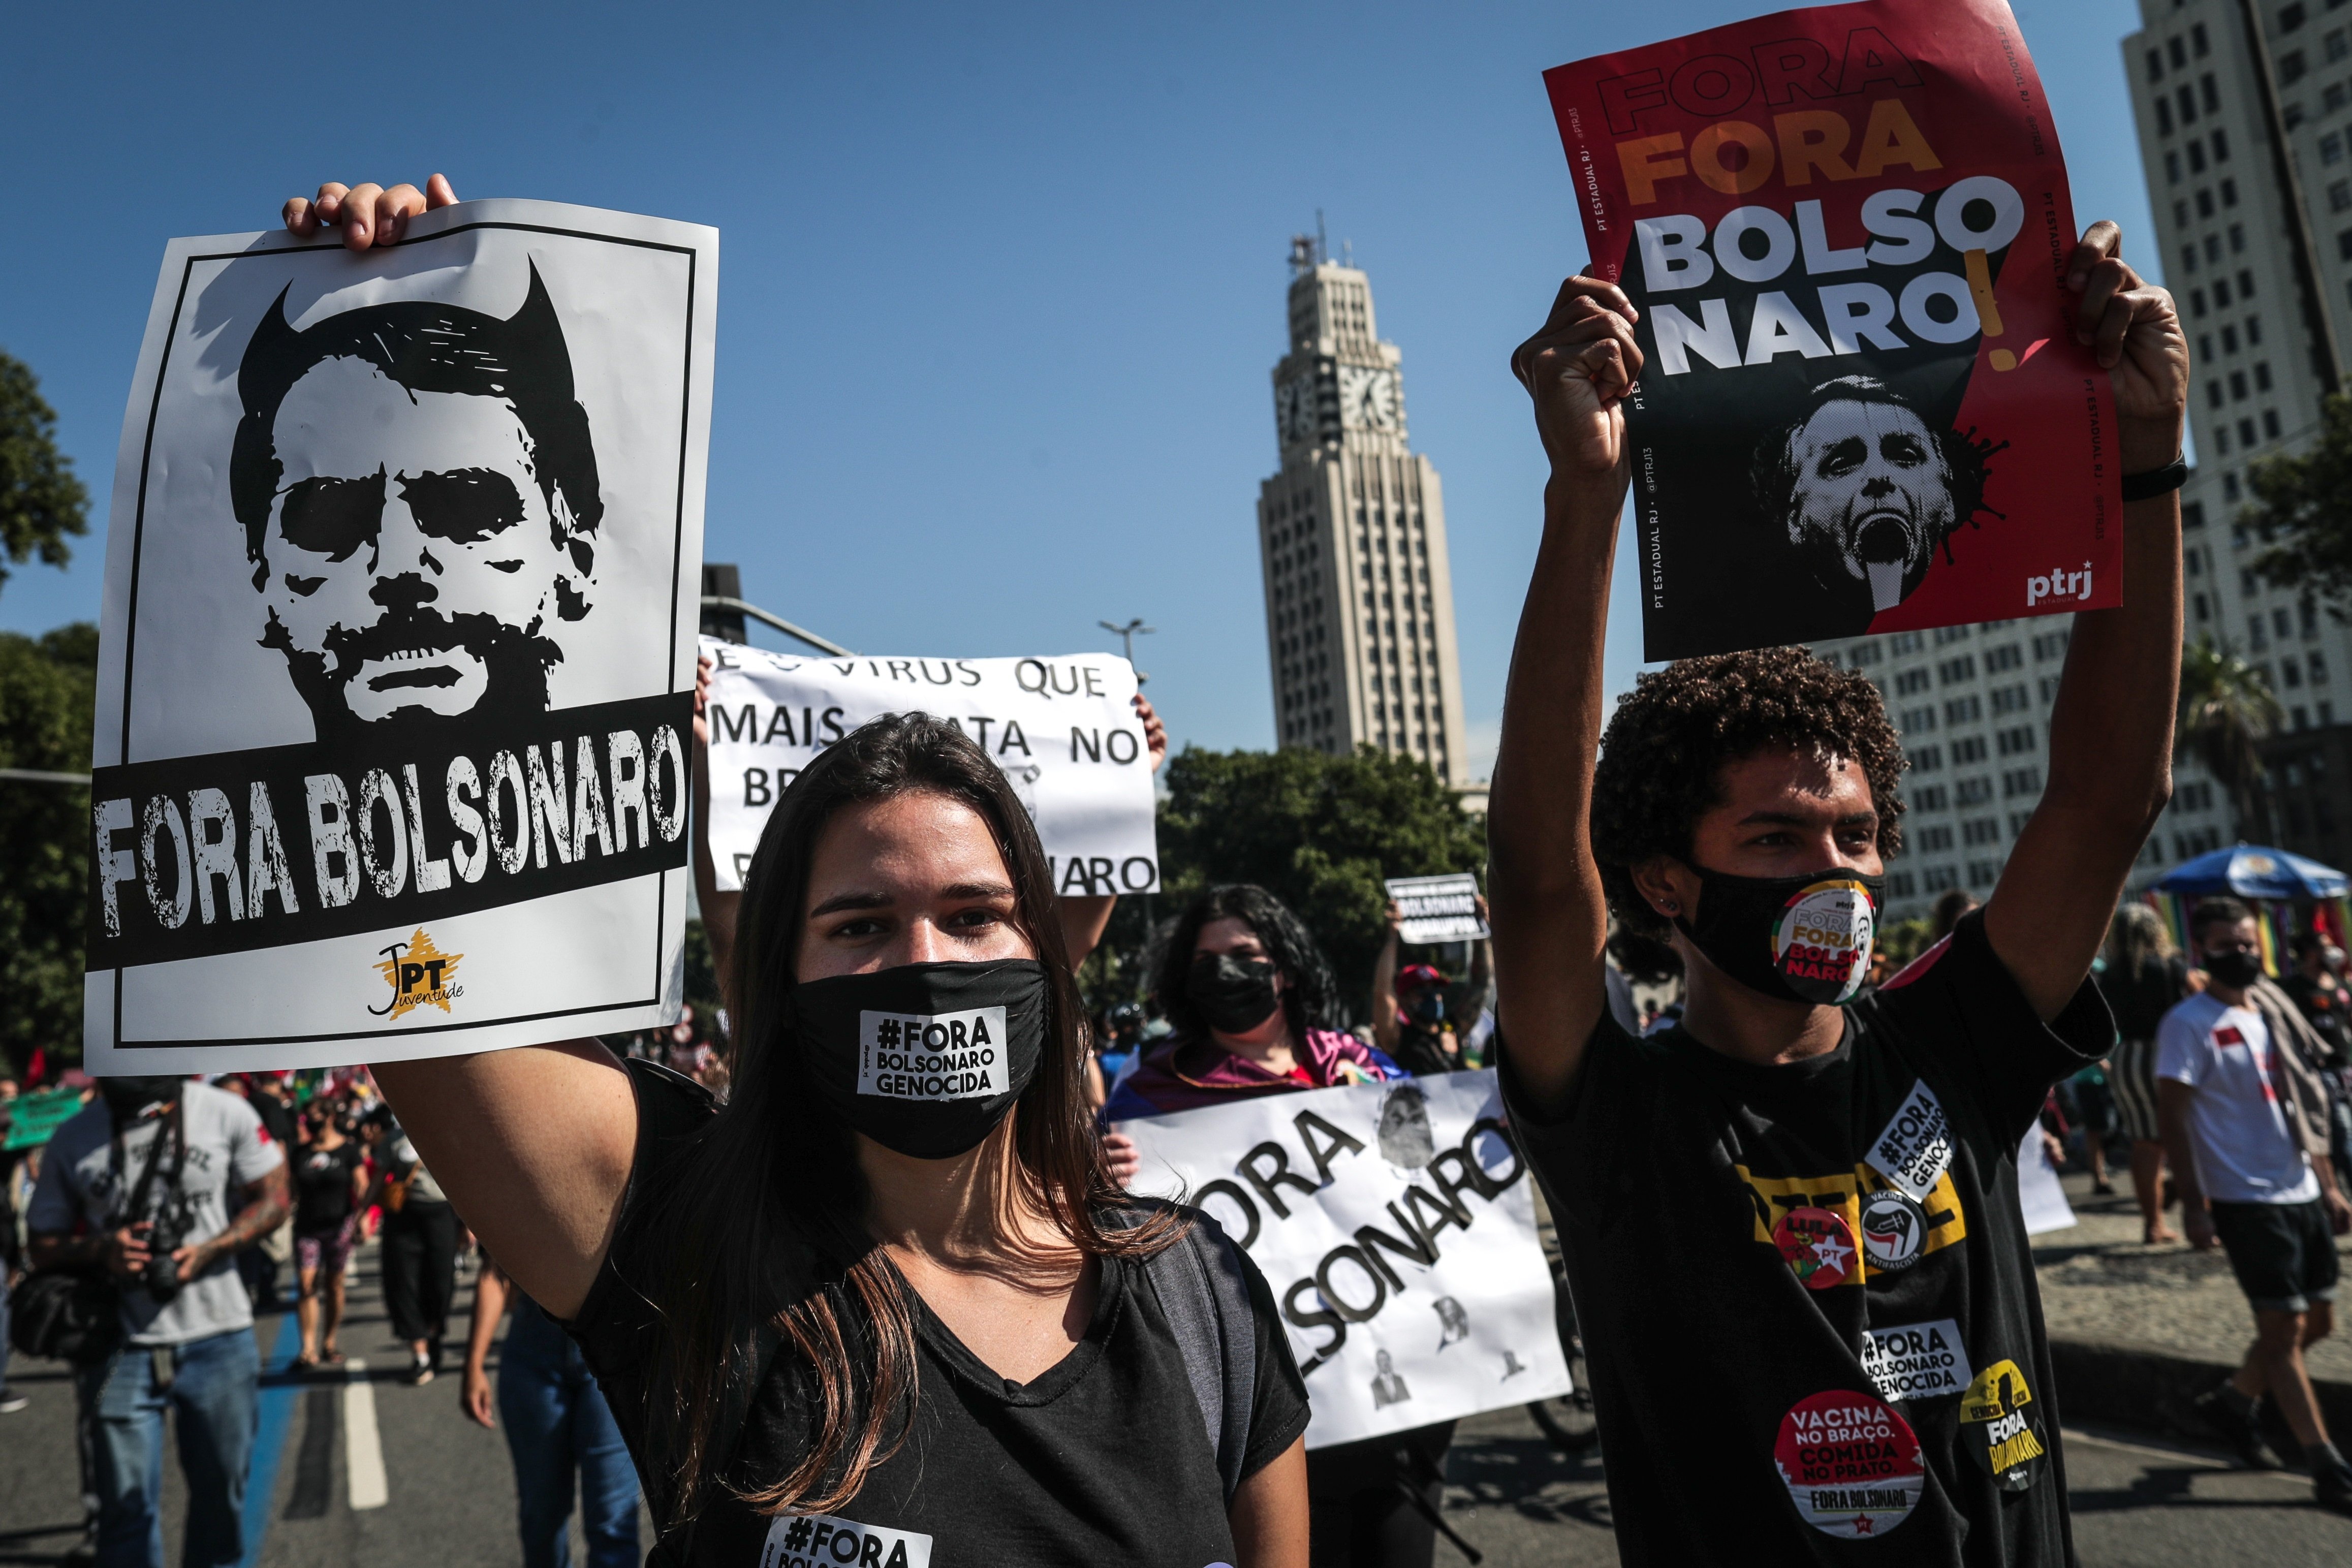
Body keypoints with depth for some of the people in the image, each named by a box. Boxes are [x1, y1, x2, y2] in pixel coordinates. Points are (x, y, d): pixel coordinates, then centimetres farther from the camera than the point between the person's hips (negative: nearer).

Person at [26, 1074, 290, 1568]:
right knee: (127, 1504, 3)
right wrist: (101, 1250, -13)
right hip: (123, 1346, 0)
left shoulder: (225, 1113, -2)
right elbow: (43, 1245, 7)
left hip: (218, 1339, 0)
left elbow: (272, 1199, 2)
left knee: (220, 1489, 10)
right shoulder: (73, 1140, 1)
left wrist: (207, 1252, -13)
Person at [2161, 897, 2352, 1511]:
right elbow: (2172, 1115, -14)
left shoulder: (2273, 1012, 12)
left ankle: (2234, 1401, 32)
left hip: (2302, 1192, 8)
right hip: (2246, 1200, -8)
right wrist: (2192, 1205, -17)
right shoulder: (2189, 1023, -11)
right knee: (2283, 1328, -1)